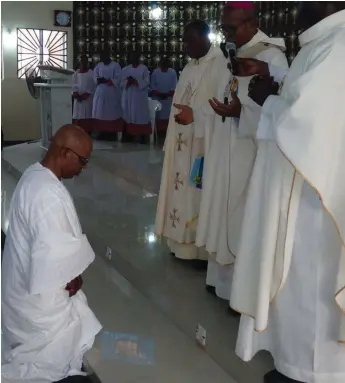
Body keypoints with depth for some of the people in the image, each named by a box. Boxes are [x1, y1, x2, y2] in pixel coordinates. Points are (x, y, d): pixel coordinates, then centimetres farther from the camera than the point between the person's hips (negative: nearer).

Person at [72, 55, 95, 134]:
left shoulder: (91, 73, 2)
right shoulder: (76, 73, 12)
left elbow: (92, 86, -4)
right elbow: (74, 84, 8)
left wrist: (86, 94, -13)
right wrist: (76, 93, -9)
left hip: (88, 98, -3)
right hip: (78, 97, 3)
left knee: (87, 115, -7)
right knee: (78, 115, -3)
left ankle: (88, 131, -6)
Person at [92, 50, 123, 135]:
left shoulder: (116, 66, -2)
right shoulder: (98, 65, 12)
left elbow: (118, 79, -10)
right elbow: (95, 77, 8)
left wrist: (107, 80, -17)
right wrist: (100, 80, -13)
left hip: (112, 92, -4)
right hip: (101, 91, 4)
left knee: (113, 112, -1)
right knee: (100, 112, 2)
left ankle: (113, 132, 3)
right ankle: (101, 131, 7)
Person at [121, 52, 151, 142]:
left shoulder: (144, 68, 0)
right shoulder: (125, 69, 12)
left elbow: (146, 82, -6)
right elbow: (122, 82, 8)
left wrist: (135, 81, -19)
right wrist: (128, 82, -14)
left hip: (140, 96, -4)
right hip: (128, 96, 4)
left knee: (141, 115, -5)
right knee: (129, 115, 1)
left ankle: (143, 136, -2)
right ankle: (129, 135, 5)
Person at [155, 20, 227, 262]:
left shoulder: (220, 66, -11)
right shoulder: (190, 67, 14)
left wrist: (193, 116, -23)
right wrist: (172, 141, 13)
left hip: (203, 143, -8)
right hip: (182, 143, 8)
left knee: (198, 193, -2)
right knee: (182, 190, 11)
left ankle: (202, 248, 9)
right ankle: (182, 241, 22)